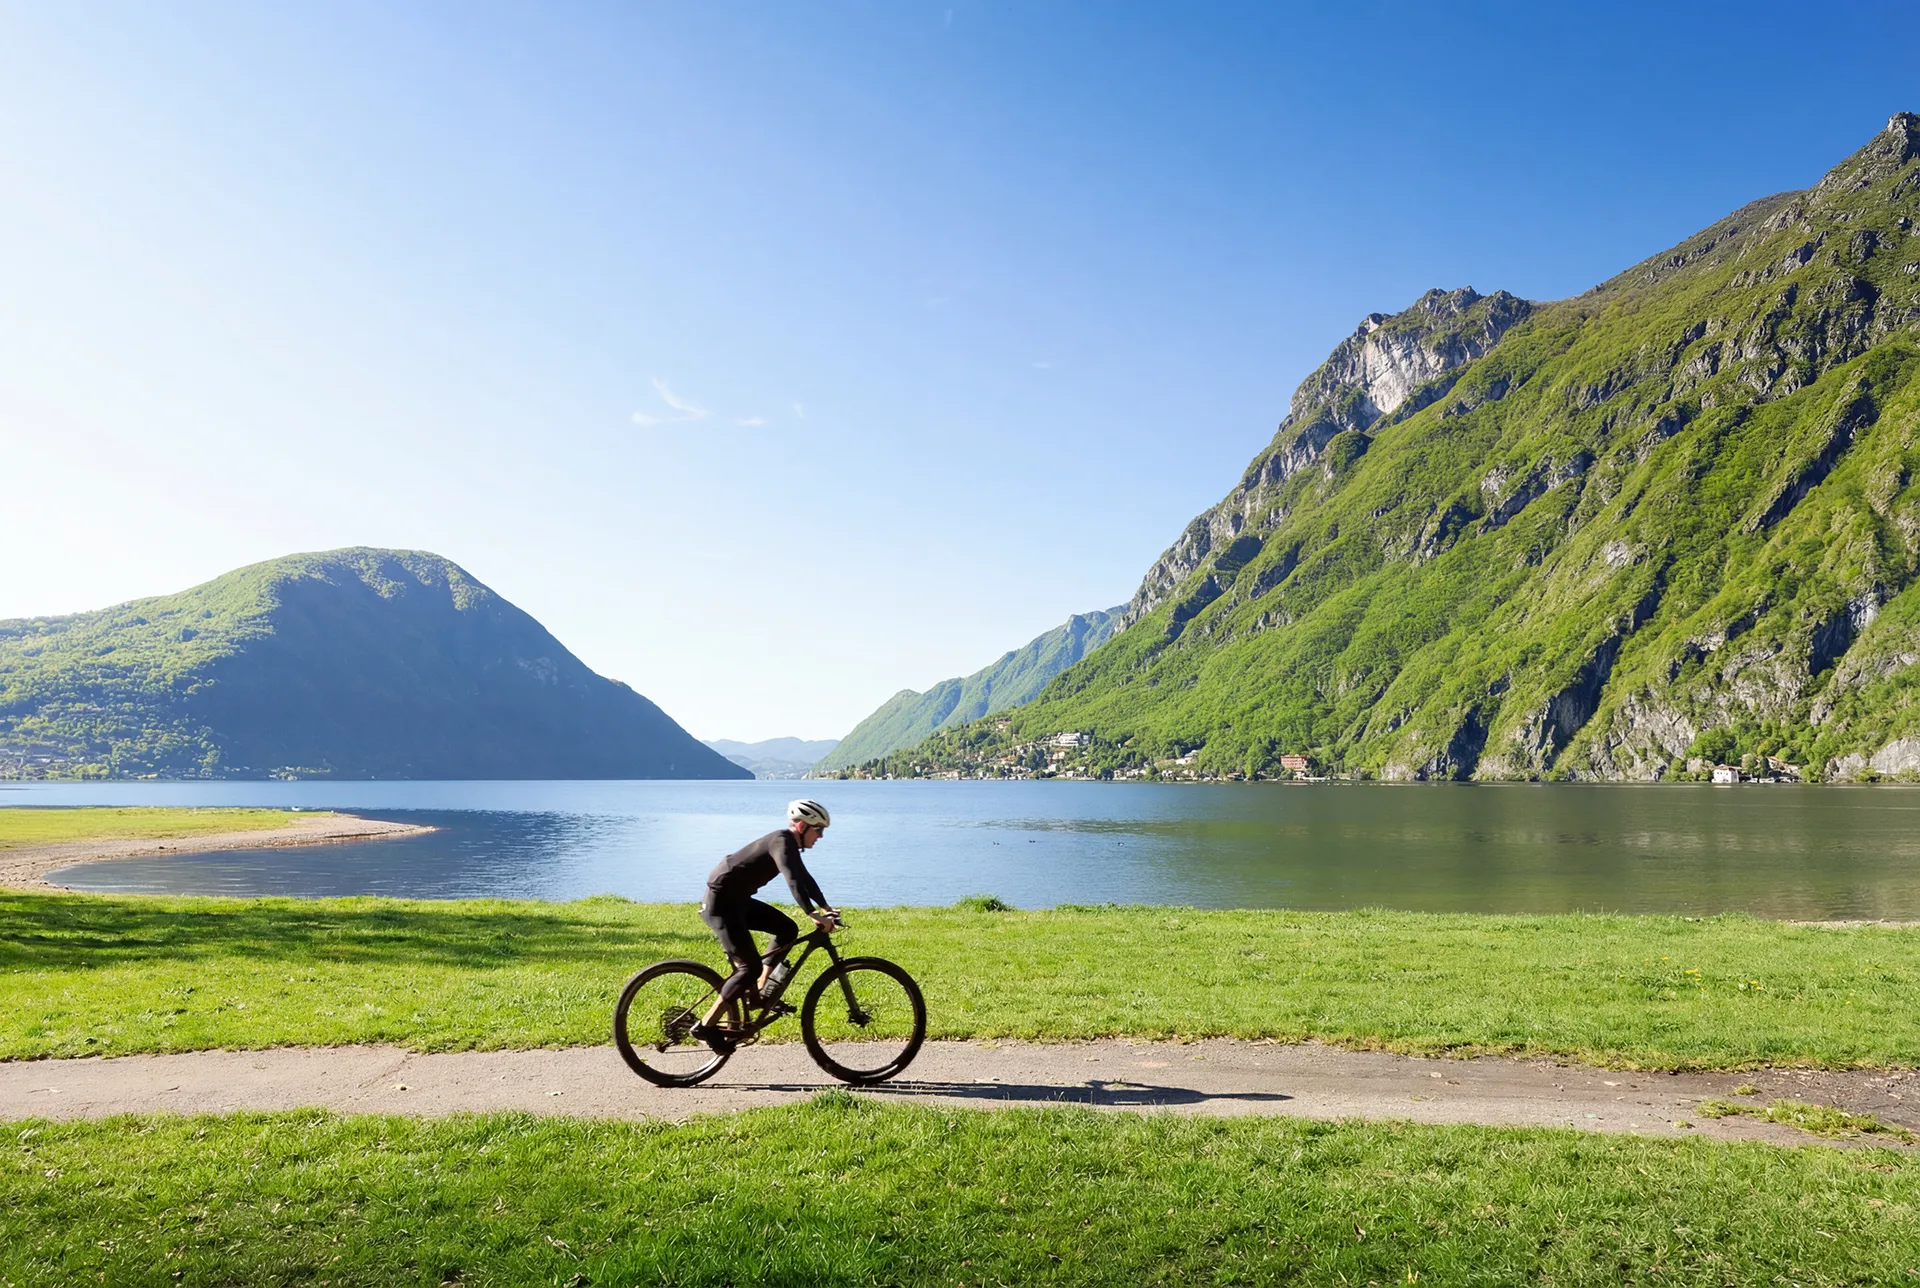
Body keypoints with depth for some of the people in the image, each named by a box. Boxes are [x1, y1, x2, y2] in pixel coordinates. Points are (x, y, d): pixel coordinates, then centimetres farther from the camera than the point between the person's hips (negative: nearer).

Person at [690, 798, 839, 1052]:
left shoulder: (789, 843, 10)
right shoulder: (782, 841, -20)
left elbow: (803, 878, 22)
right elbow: (793, 881, -33)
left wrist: (826, 907, 16)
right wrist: (815, 916, -37)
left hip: (737, 899, 10)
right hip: (720, 901, -10)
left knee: (787, 930, 6)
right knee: (750, 967, -12)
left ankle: (757, 992, 12)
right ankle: (706, 1027, -5)